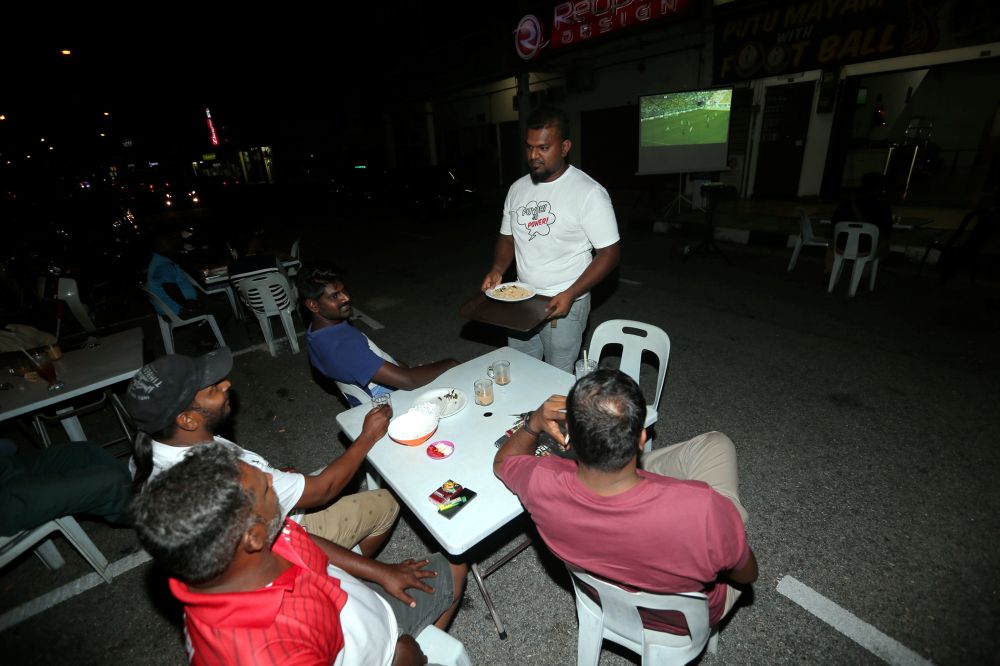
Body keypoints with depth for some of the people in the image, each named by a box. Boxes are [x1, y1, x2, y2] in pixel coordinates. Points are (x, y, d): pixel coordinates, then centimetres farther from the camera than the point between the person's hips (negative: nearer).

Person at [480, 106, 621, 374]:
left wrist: (570, 294, -22)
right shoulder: (517, 189, 5)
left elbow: (609, 252, -13)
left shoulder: (589, 192, -14)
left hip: (564, 305, -5)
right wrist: (497, 269, -6)